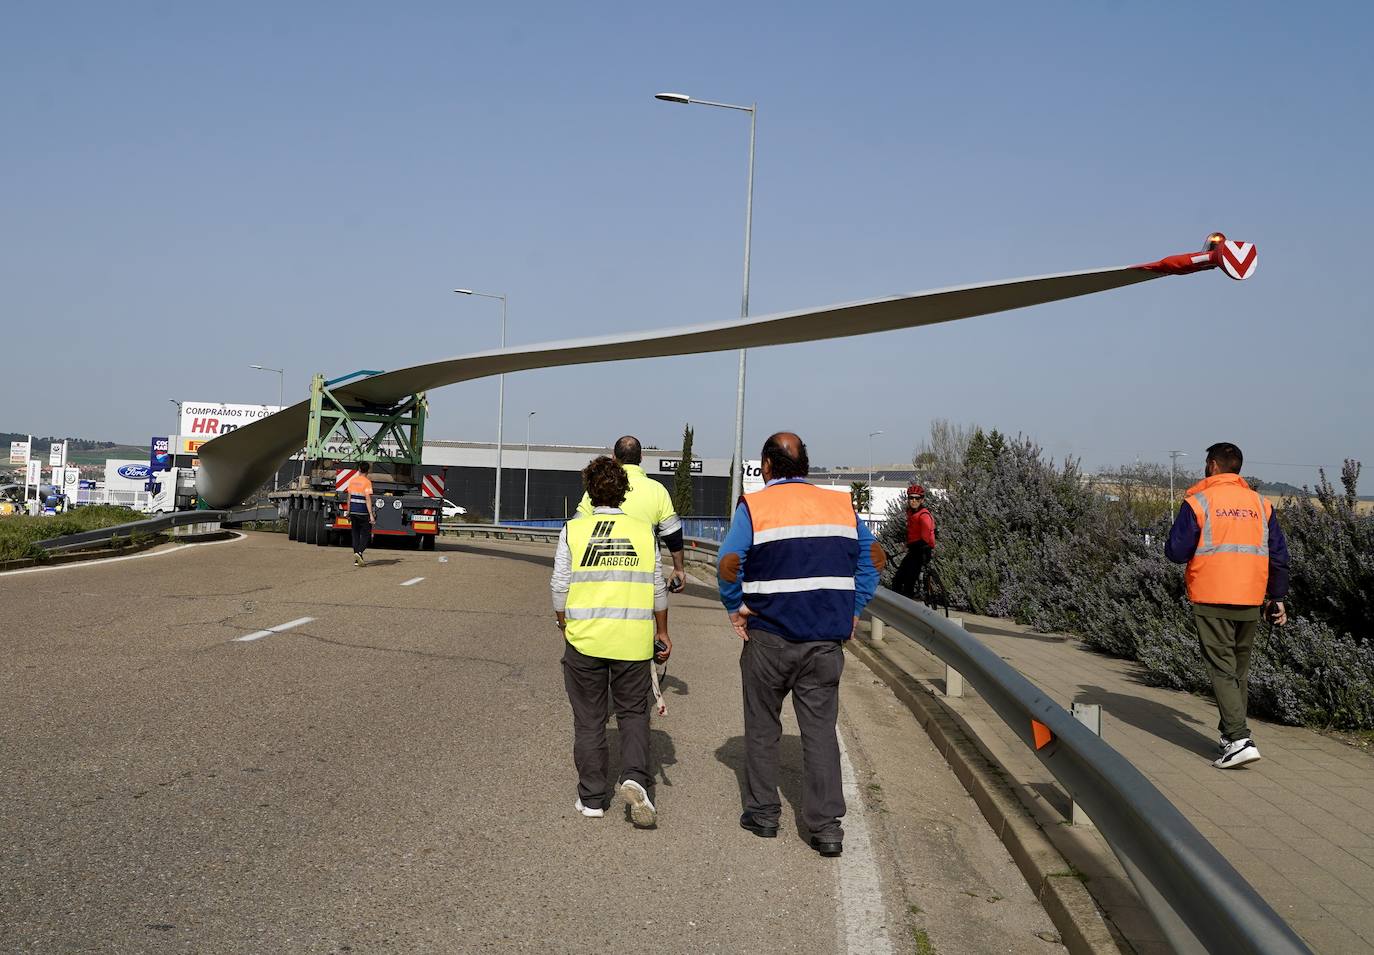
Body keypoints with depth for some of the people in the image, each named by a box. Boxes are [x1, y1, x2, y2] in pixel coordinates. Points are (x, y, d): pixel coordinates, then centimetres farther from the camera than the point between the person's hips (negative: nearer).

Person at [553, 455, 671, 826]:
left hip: (585, 639, -1)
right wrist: (662, 631, 19)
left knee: (589, 719, 10)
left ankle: (592, 798, 15)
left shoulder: (573, 530, -3)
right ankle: (635, 778, -7)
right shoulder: (643, 531, 1)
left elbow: (560, 587, -2)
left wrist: (565, 628, 14)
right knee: (634, 712, 14)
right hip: (633, 639, 1)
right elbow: (657, 588, 7)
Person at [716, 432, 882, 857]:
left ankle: (762, 813, 21)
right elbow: (872, 559, 8)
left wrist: (736, 608, 1)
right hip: (826, 639, 3)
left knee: (762, 728, 14)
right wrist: (852, 611, 11)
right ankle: (827, 826, 2)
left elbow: (729, 565, -13)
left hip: (769, 636, -2)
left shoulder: (754, 506, -6)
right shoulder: (841, 504, 6)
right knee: (820, 729, 6)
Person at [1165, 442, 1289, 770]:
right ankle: (1232, 733, 26)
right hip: (1250, 603, 5)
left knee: (1222, 670, -5)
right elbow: (1279, 555, 12)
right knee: (1240, 670, 17)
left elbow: (1176, 552, -7)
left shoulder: (1198, 502, -5)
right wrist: (1278, 597, 19)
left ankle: (1239, 740, -17)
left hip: (1211, 601, -5)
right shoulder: (1260, 504, 10)